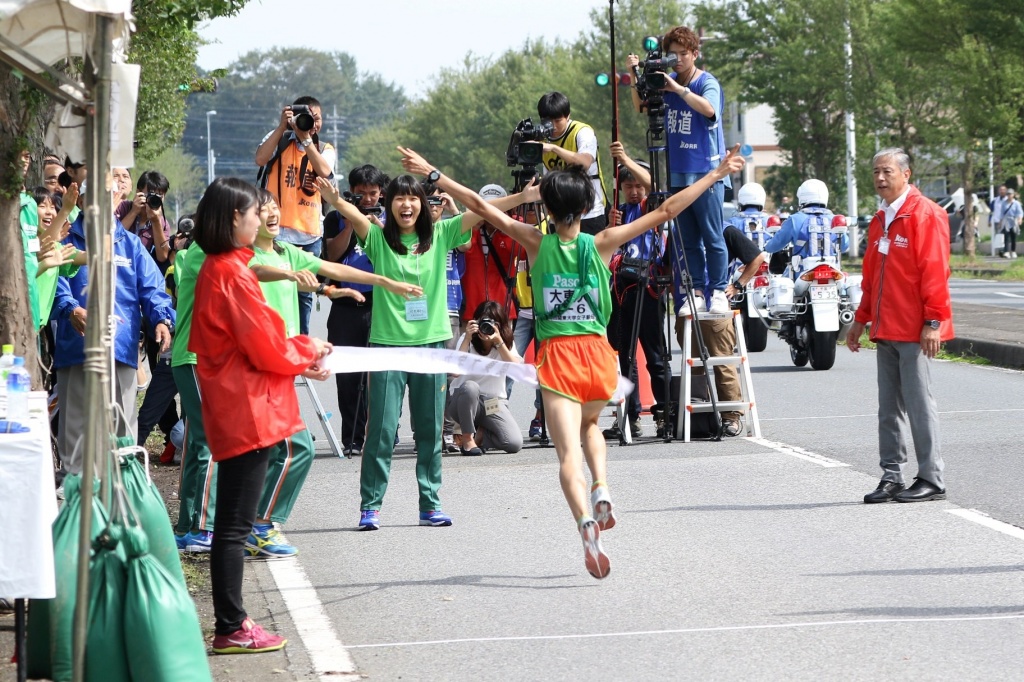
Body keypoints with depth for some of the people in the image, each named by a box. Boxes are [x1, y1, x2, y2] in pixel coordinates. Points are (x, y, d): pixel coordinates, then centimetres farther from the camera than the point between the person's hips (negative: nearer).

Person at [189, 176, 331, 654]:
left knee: (232, 522, 14)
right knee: (235, 525, -5)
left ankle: (230, 622, 19)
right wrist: (309, 350, 1)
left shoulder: (214, 270, 13)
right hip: (248, 412, -10)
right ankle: (231, 630, -1)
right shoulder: (234, 274, -17)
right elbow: (267, 347, -16)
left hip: (231, 411, 10)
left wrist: (298, 358, 10)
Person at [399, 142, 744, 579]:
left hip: (557, 355, -2)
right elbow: (666, 211, -1)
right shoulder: (601, 244, -2)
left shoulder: (537, 244, -2)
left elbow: (482, 207, 1)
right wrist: (716, 174, 3)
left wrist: (432, 173, 7)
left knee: (568, 451, -9)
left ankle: (585, 520, -33)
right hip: (596, 351, 2)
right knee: (590, 425, 30)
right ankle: (601, 487, 4)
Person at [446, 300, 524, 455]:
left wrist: (499, 342, -26)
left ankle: (480, 435, 10)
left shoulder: (506, 343, 0)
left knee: (515, 443, -22)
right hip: (462, 400, -2)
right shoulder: (467, 340, -5)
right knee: (470, 386, -40)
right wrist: (468, 338, -24)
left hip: (494, 402, 2)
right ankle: (467, 439, -18)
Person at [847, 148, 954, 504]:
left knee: (919, 404, -6)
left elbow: (934, 271, -14)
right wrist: (861, 319, 23)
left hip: (914, 331, -8)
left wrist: (933, 321, -18)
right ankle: (891, 477, 13)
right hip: (886, 329, 8)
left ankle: (931, 479, -1)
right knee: (889, 408, 9)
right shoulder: (879, 221, 18)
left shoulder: (925, 215, -8)